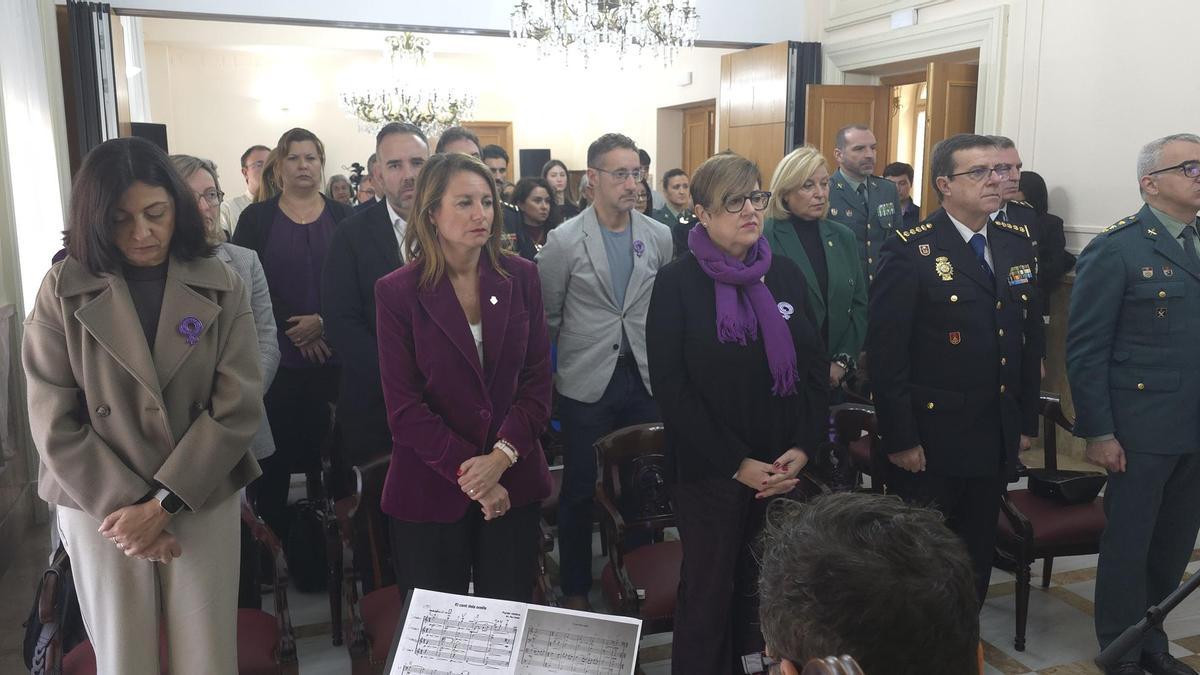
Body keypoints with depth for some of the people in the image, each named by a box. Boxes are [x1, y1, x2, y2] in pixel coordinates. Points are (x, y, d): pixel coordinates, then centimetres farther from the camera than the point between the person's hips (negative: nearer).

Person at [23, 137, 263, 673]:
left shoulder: (222, 287, -3)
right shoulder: (62, 290, -4)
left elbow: (237, 407, -9)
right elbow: (54, 423, -6)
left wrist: (162, 504, -13)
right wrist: (123, 507, -10)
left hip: (203, 504, 1)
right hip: (99, 510, 0)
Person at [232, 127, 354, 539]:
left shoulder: (342, 217, 8)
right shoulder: (257, 218, 6)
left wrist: (323, 321, -11)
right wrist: (293, 328, -11)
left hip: (333, 349, 1)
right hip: (276, 355, -1)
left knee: (330, 444, 0)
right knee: (276, 449, 0)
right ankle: (271, 532, 15)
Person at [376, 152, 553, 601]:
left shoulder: (520, 277, 1)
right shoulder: (397, 292, -6)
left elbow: (537, 379, 0)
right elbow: (404, 407, -8)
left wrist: (501, 456, -13)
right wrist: (468, 471, -13)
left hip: (514, 483, 2)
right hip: (430, 489, -2)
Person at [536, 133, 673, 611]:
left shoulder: (659, 237, 4)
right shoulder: (564, 240, -6)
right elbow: (547, 316, 1)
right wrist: (548, 375, 5)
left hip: (646, 379, 3)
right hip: (587, 384, -2)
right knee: (580, 491, 9)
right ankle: (575, 589, 26)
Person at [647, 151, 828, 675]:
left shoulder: (786, 273, 6)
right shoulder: (676, 283, -6)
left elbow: (815, 367, 7)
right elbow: (671, 387, -11)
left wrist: (803, 447, -6)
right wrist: (737, 464, -14)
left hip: (786, 469, 4)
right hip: (710, 472, -3)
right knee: (710, 592, 10)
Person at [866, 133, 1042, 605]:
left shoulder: (1018, 244, 7)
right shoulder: (910, 252, -13)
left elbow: (1030, 337, 12)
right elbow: (885, 353, -15)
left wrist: (1027, 421, 10)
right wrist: (900, 439, -16)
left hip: (997, 441, 6)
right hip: (928, 444, -6)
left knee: (977, 561, 18)